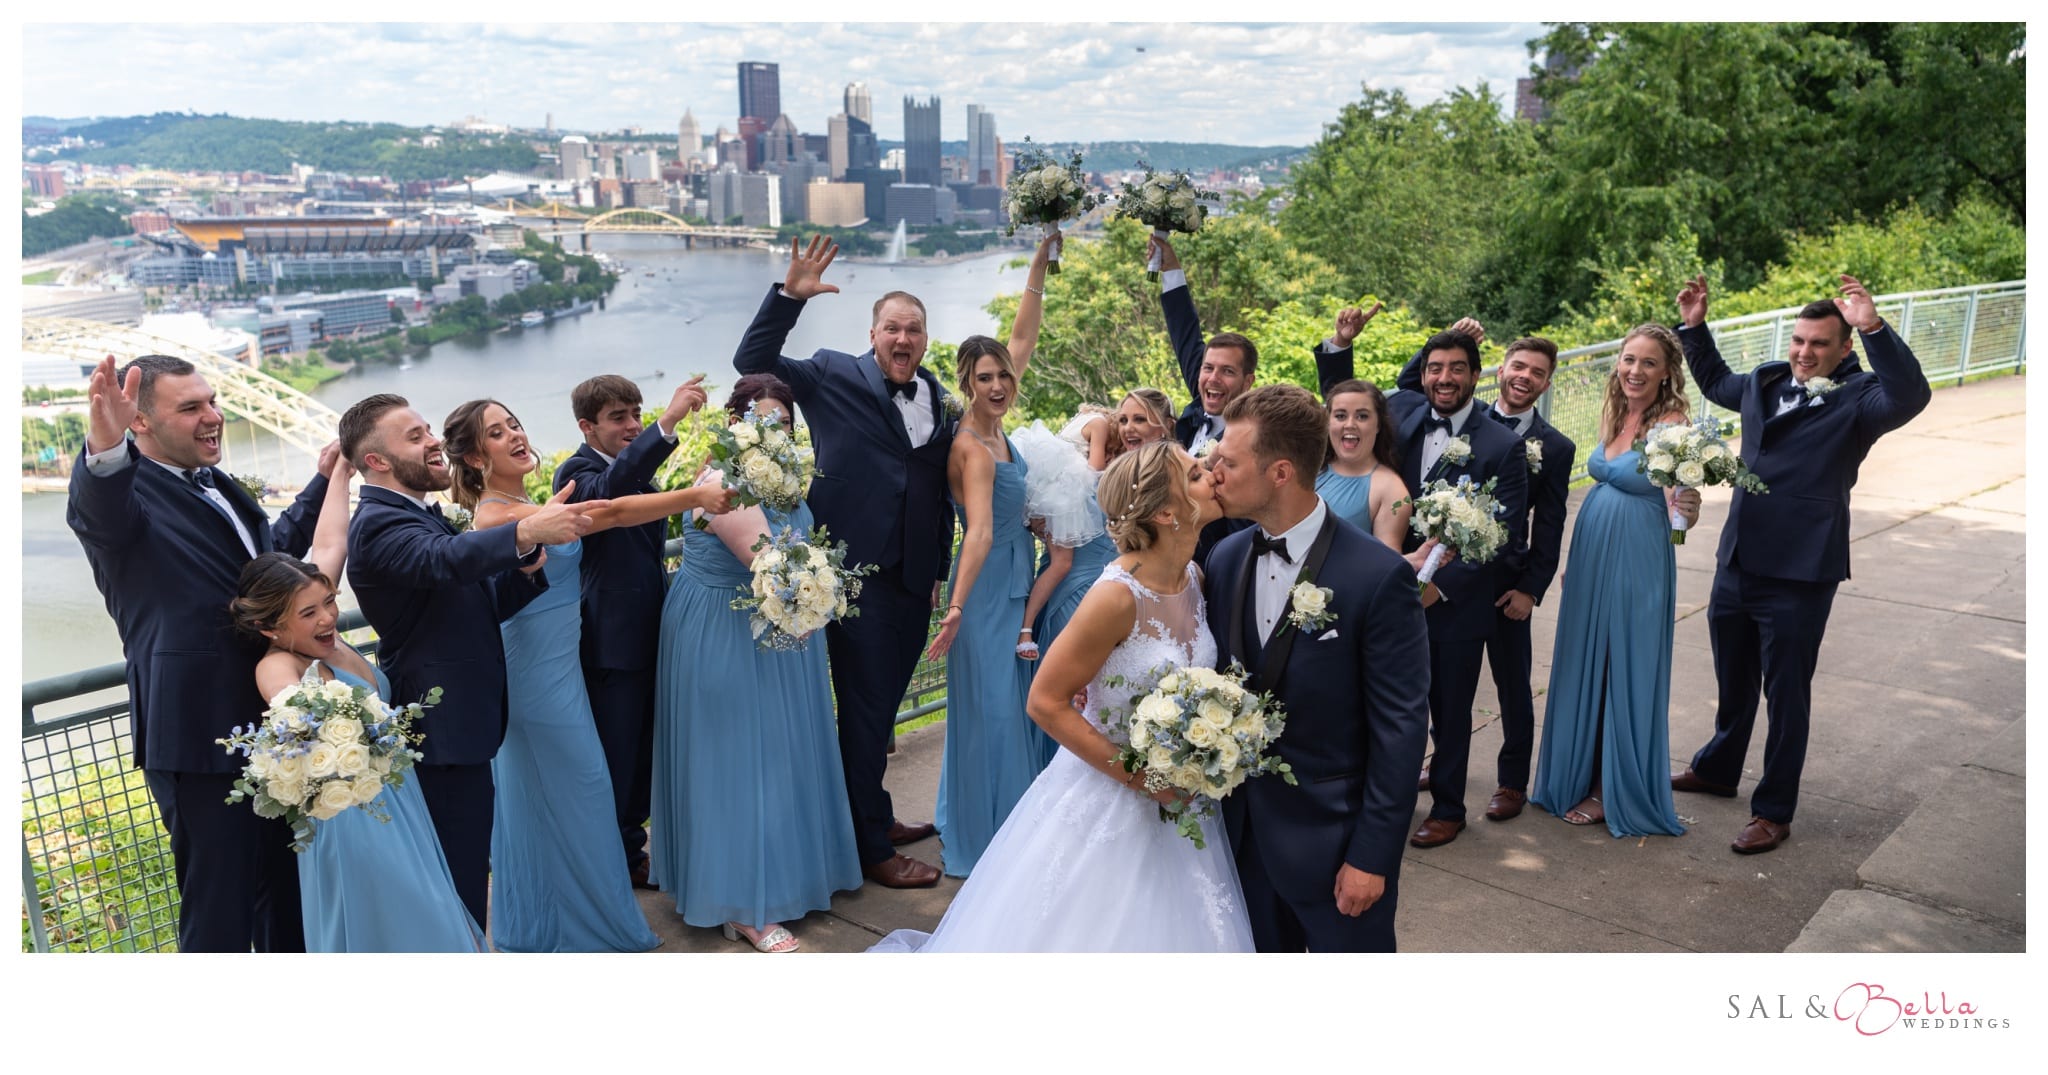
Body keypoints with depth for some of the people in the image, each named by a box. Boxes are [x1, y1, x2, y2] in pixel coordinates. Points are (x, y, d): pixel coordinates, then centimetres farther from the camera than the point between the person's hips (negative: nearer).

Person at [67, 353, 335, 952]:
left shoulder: (214, 485, 13)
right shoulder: (124, 490, -14)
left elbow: (272, 549, 30)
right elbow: (97, 511, -39)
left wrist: (323, 482, 31)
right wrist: (105, 451, -59)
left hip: (269, 723, 9)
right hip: (199, 737, -9)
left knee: (285, 889, 23)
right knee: (219, 913, 3)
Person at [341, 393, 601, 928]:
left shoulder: (417, 516, 15)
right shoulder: (379, 524, -17)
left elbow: (483, 604, 15)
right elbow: (444, 560, -40)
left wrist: (525, 569, -5)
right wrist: (525, 533, -56)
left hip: (458, 721, 11)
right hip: (443, 729, -11)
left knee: (466, 868, 21)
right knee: (461, 886, -4)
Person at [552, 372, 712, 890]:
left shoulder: (637, 464, 11)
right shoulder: (577, 472, -15)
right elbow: (608, 491, -42)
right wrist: (667, 422, -50)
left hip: (647, 635, 8)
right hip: (610, 641, -8)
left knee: (642, 753, 19)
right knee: (615, 758, 4)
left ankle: (631, 846, 34)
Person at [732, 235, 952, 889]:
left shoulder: (938, 398, 10)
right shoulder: (838, 377, -4)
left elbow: (940, 488, 14)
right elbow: (752, 362, -10)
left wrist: (938, 570, 15)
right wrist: (790, 296, -22)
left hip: (914, 580, 6)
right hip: (857, 573, -5)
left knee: (883, 705, 20)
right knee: (865, 708, 3)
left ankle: (876, 816, 38)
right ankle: (871, 848, 16)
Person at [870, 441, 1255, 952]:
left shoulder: (1195, 577, -3)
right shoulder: (1117, 596, -25)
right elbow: (1046, 703, -20)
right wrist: (1136, 777, -19)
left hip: (1174, 795, 7)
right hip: (1106, 802, -7)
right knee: (1090, 930, 9)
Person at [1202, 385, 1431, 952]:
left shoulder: (1378, 575, -18)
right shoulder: (1225, 559, 0)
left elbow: (1400, 727, -15)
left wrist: (1372, 856, -14)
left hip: (1333, 837, -5)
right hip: (1245, 828, 5)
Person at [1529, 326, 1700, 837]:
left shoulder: (1670, 425, -16)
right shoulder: (1613, 416, 5)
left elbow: (1679, 512, -21)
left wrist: (1688, 506, -44)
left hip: (1636, 562, -7)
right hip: (1591, 554, 7)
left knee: (1625, 669, 5)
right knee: (1584, 664, 16)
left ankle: (1615, 790, 21)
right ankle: (1581, 774, 32)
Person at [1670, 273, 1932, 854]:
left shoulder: (1857, 397, -10)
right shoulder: (1764, 383, 8)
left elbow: (1910, 396, -32)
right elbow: (1715, 381, 29)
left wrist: (1875, 329, -40)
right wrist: (1695, 326, 20)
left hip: (1800, 576, -6)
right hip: (1737, 564, 6)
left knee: (1787, 695, 6)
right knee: (1733, 680, 23)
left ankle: (1774, 812, 19)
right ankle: (1718, 769, 43)